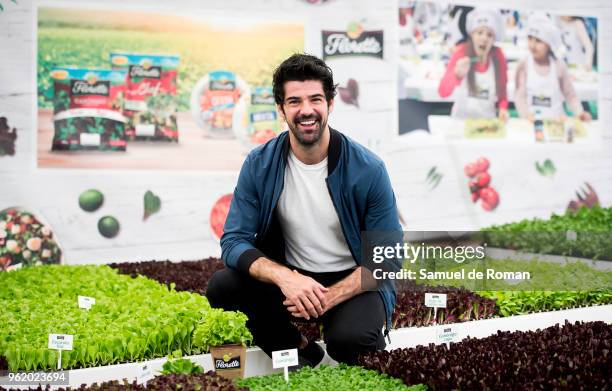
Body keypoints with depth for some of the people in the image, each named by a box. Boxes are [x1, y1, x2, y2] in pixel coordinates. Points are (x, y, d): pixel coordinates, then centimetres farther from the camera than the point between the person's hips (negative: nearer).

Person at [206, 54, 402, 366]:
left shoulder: (368, 170, -16)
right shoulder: (259, 165, -9)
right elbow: (234, 241, -11)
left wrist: (327, 297, -25)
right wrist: (283, 277, -31)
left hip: (352, 283, -3)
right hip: (291, 277, 3)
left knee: (349, 340, -34)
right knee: (221, 287, -22)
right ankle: (299, 352, 3)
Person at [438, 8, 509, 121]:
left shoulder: (498, 55, -7)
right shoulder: (461, 52, -12)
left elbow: (502, 89, 7)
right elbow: (443, 92, -17)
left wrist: (503, 108, -10)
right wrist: (457, 74, -33)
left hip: (488, 119, 2)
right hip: (461, 118, -1)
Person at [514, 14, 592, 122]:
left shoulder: (559, 66, 1)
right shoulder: (523, 66, -2)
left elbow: (570, 95, 7)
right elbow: (519, 95, -8)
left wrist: (580, 113, -9)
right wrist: (526, 114, -25)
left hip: (556, 121, 1)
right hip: (531, 122, -1)